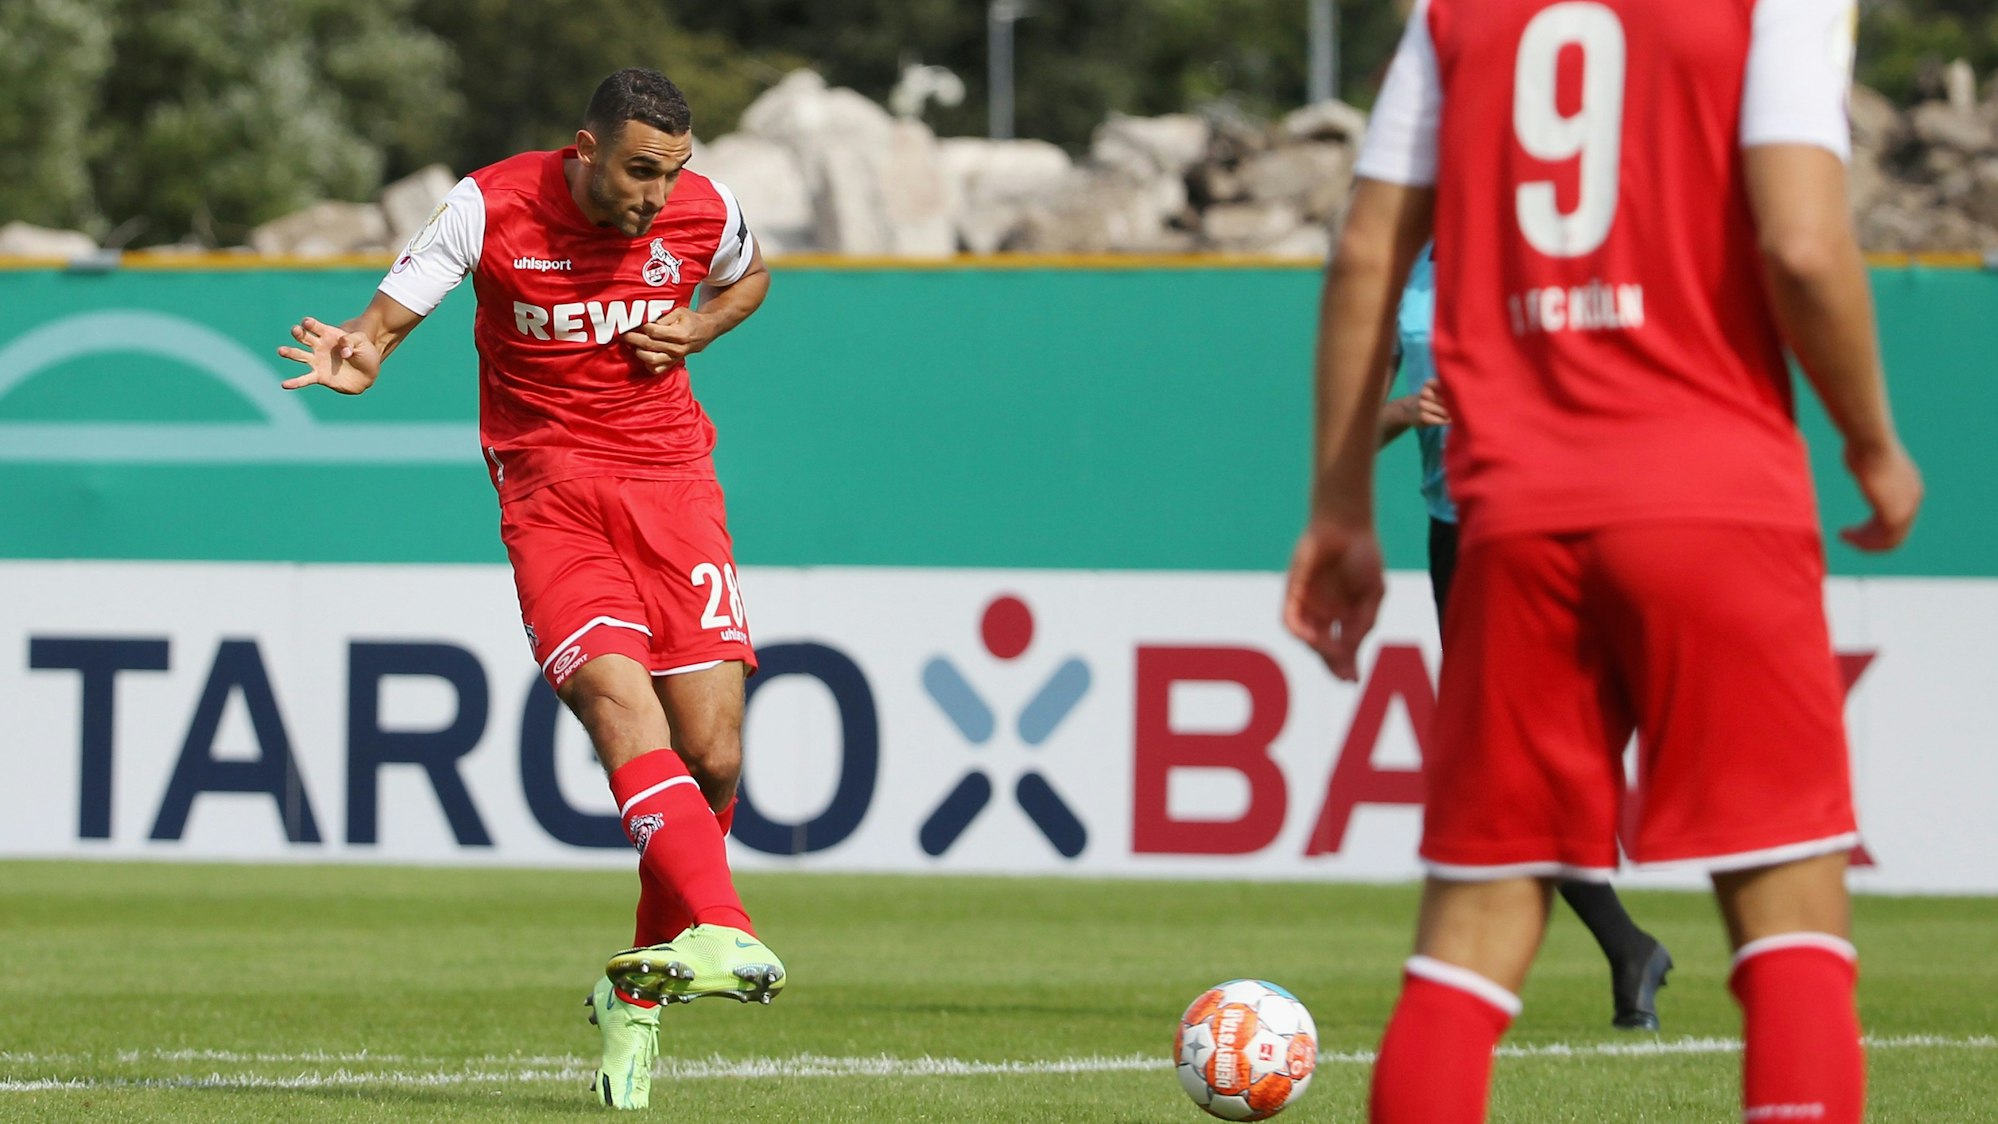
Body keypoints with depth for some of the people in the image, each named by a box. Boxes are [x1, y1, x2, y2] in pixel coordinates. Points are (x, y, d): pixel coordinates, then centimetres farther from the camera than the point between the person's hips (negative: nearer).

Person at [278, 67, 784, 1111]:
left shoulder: (703, 210, 0)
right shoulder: (492, 207, -9)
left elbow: (749, 278, 23)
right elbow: (389, 316, -8)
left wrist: (694, 331, 1)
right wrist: (358, 356, -33)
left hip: (671, 485, 3)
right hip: (550, 493, -3)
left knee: (712, 754, -6)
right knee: (620, 702, -26)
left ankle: (639, 993, 12)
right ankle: (721, 934, -40)